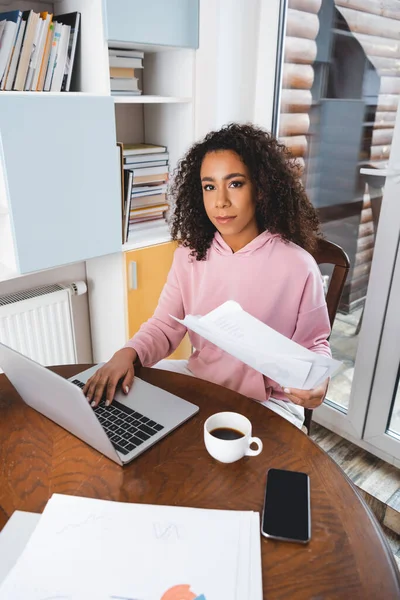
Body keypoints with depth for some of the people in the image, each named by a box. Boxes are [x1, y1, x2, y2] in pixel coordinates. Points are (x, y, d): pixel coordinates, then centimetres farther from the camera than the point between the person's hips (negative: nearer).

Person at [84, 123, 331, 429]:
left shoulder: (297, 266, -17)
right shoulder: (190, 254, -4)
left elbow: (315, 345, -4)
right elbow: (165, 326, -2)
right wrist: (128, 353, -22)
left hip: (269, 402, -4)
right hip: (199, 381, 4)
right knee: (119, 391, -6)